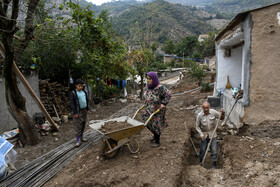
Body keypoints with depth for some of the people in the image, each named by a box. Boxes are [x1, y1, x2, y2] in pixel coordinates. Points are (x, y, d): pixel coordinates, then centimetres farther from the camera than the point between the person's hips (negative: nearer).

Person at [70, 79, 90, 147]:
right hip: (78, 111, -6)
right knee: (77, 126, -5)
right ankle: (78, 141, 1)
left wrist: (87, 109, 17)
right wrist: (75, 113, -17)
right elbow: (72, 104, -14)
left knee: (83, 124, 14)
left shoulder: (84, 92, 6)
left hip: (84, 111, 6)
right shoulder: (73, 93, -12)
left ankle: (81, 137, 30)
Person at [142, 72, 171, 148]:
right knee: (147, 123, 15)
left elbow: (168, 94, -19)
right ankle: (155, 135, 43)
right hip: (149, 109, 7)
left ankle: (157, 141, 25)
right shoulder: (148, 86, -5)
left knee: (156, 125, 3)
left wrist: (163, 103, -24)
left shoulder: (160, 88, -27)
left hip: (158, 110, -7)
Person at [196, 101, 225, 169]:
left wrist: (222, 113, -19)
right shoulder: (200, 115, -14)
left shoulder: (213, 112, -11)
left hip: (212, 134, 1)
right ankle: (201, 163, 35)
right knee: (203, 150, 10)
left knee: (214, 150, 2)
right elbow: (197, 126, -5)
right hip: (203, 134, 0)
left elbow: (221, 118, 2)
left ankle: (214, 165, 20)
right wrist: (201, 134, -18)